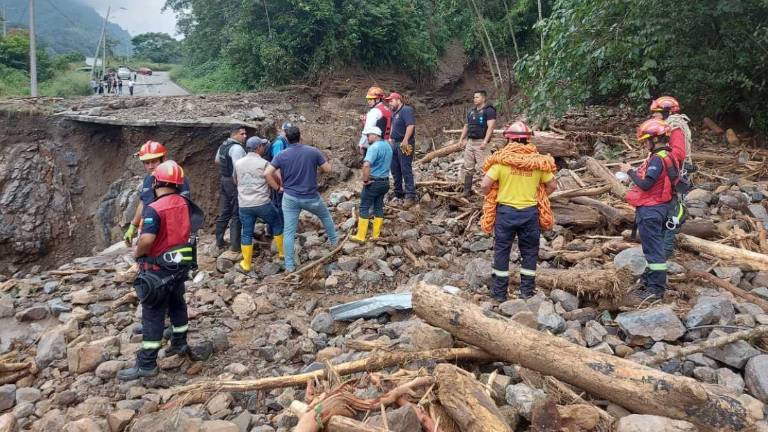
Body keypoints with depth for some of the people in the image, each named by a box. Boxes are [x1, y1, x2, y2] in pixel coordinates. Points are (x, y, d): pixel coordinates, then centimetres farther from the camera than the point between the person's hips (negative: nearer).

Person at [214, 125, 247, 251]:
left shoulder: (223, 145, 11)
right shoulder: (237, 148, -19)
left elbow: (217, 161, 27)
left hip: (223, 180, 9)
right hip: (234, 182, -9)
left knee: (224, 213, 16)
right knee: (236, 215, -2)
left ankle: (219, 241, 23)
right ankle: (235, 245, 1)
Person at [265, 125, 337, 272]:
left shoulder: (282, 155, -5)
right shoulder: (313, 151, -7)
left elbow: (267, 173, -12)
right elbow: (328, 170, -1)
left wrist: (278, 187, 1)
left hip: (290, 198, 0)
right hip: (311, 197, 0)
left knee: (289, 232, 5)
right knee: (325, 216, 29)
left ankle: (289, 265, 6)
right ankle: (334, 240, 46)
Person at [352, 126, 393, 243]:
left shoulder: (374, 147, -20)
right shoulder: (388, 146, 8)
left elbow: (366, 165, -33)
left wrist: (365, 180, -22)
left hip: (373, 182, -8)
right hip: (385, 182, 8)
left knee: (364, 208, 1)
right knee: (379, 207, 13)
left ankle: (361, 236, 4)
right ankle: (375, 235, 18)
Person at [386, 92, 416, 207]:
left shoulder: (406, 110, -10)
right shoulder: (394, 113, 19)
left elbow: (411, 125, -21)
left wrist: (405, 140, -26)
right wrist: (390, 138, 16)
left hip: (404, 144, -9)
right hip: (395, 144, 9)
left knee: (406, 170, -11)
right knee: (395, 170, 12)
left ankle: (410, 196, -10)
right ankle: (398, 194, 22)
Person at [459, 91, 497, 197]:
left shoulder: (489, 110, -5)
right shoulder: (471, 112, 19)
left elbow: (490, 127, -14)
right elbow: (466, 126, 26)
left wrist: (485, 142, -23)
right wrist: (461, 139, 16)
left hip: (481, 143, -8)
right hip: (470, 142, 8)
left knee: (483, 167, -12)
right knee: (468, 168, 9)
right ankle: (467, 191, 16)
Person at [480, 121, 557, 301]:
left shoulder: (501, 159, -10)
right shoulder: (538, 161, -3)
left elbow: (485, 185, -14)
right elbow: (552, 185, 3)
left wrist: (491, 197, 5)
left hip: (505, 211, -2)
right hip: (530, 212, 2)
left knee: (501, 250, 10)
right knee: (529, 252, 14)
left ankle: (499, 292, 17)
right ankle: (527, 291, 21)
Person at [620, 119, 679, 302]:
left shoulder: (657, 159, -20)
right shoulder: (662, 156, 12)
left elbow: (645, 184, -24)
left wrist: (630, 171, -12)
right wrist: (635, 173, 3)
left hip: (650, 210, -10)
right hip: (653, 208, 10)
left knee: (653, 248, -5)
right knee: (652, 246, 21)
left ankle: (656, 289, 1)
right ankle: (649, 279, 35)